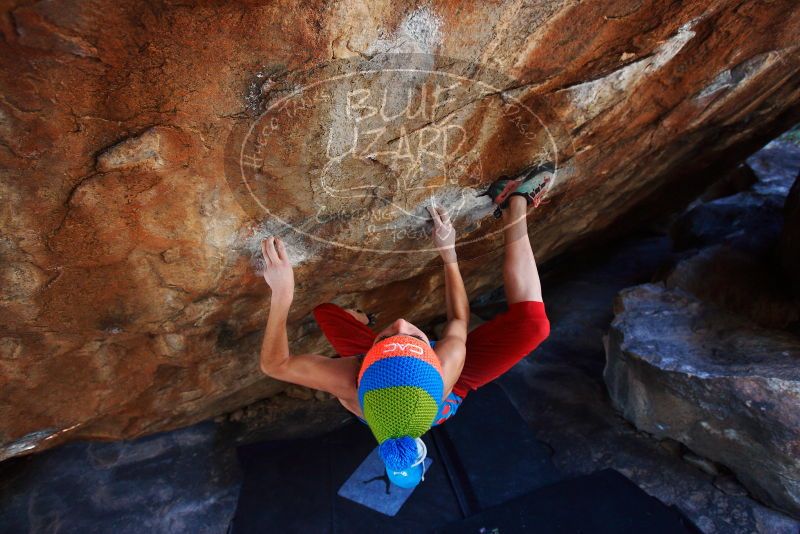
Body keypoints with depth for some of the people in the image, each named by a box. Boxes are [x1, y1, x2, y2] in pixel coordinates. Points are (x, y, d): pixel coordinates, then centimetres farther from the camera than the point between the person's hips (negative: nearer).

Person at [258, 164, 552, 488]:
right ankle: (514, 204, -10)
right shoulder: (448, 371, -46)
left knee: (323, 305, 1)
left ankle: (360, 316, 36)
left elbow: (273, 364, -29)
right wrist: (449, 254, -20)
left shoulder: (352, 386, -45)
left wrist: (281, 294, -44)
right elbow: (459, 320, -24)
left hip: (380, 377, 2)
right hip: (451, 393, -1)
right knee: (532, 322, -21)